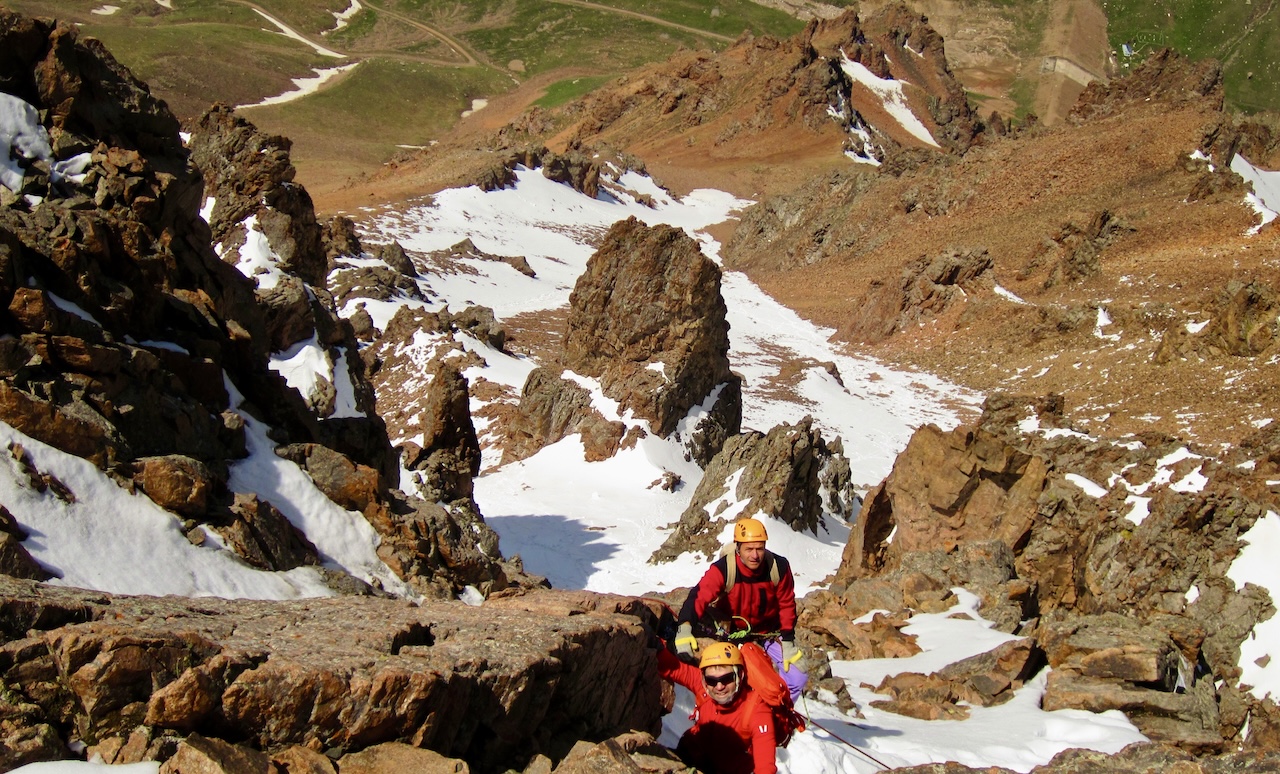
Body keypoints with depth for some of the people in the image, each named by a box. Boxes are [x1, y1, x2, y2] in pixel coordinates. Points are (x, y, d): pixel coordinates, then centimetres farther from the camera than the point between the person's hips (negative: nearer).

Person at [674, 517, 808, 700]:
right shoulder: (723, 569, -29)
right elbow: (699, 597, -39)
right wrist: (684, 628, -55)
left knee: (797, 676, -4)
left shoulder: (779, 567, -21)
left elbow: (786, 605, -7)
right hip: (734, 634, -2)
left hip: (770, 632, 2)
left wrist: (787, 640, -8)